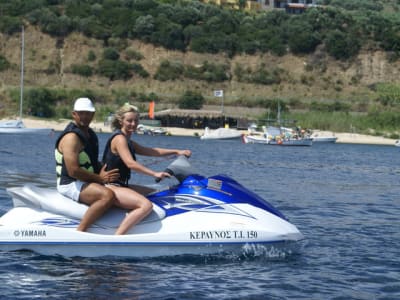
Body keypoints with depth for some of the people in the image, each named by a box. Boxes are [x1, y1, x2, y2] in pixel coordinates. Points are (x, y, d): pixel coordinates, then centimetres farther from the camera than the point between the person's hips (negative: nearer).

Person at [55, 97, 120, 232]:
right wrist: (99, 178, -16)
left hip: (87, 181, 10)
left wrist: (105, 173, 5)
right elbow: (73, 171, -25)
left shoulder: (90, 134, 14)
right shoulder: (71, 137, -17)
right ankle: (79, 233, -31)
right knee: (108, 195, -33)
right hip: (70, 184, -10)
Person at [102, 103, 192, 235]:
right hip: (111, 187, -11)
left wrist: (177, 152, 13)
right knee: (146, 205, -30)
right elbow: (130, 163, -25)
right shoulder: (119, 138, -12)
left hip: (121, 185, 11)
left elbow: (152, 151, 21)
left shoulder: (128, 142, 19)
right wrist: (155, 174, -29)